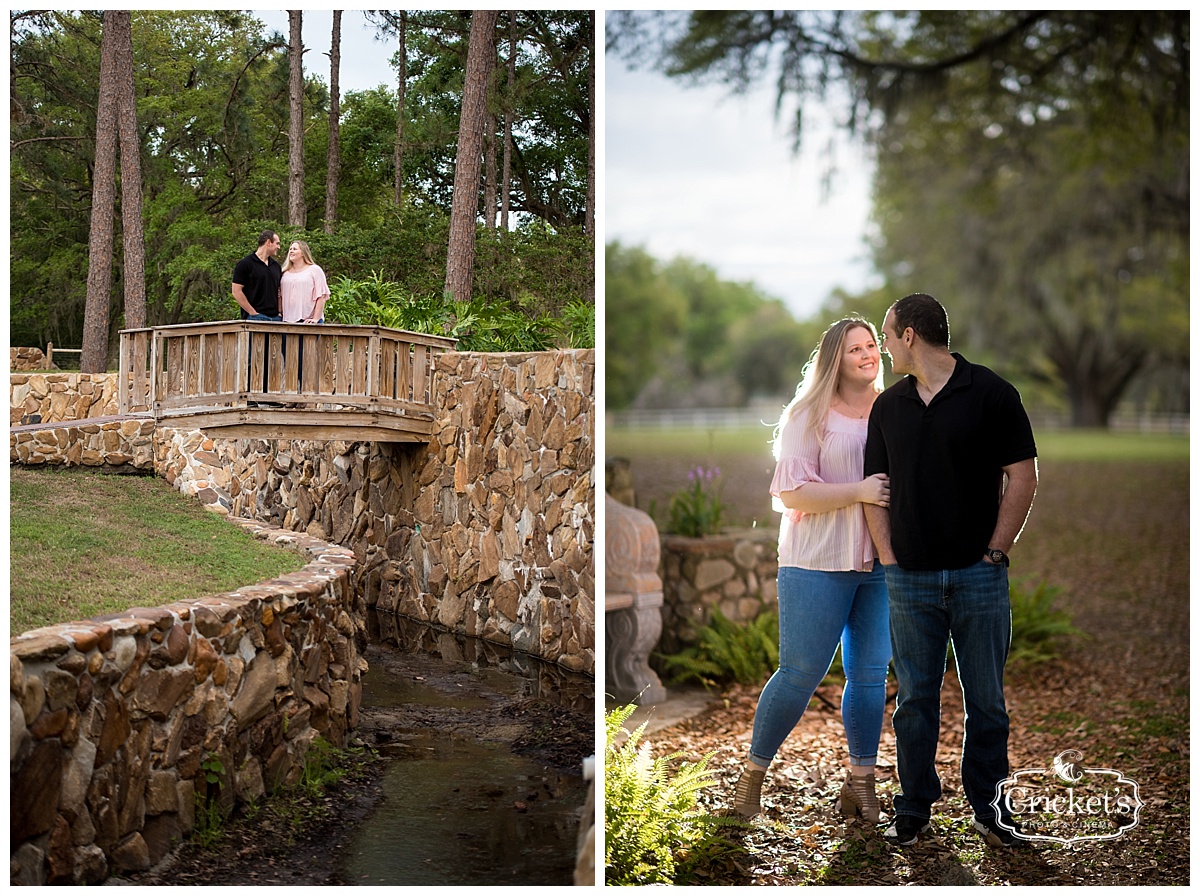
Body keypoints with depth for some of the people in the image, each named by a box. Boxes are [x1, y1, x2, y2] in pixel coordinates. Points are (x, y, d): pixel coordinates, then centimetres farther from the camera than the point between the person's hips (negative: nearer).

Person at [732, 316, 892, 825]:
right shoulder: (809, 415, -4)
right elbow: (792, 492, -11)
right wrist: (858, 491, -19)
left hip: (881, 564, 5)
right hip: (818, 564, -4)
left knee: (870, 675, 6)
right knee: (799, 673, -3)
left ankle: (860, 782, 17)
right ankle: (753, 774, 14)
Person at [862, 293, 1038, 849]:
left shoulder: (990, 394, -3)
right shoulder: (888, 406, 9)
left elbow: (1022, 478, -3)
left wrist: (994, 553, -5)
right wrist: (889, 558, 2)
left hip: (979, 574, -3)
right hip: (910, 578, 3)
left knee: (987, 700, 6)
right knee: (915, 698, 7)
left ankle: (988, 808, 18)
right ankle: (914, 809, 17)